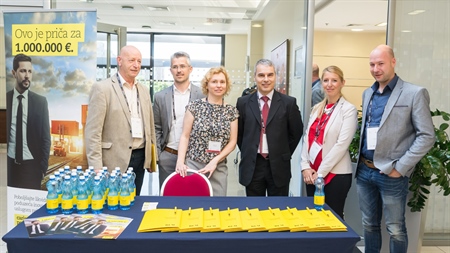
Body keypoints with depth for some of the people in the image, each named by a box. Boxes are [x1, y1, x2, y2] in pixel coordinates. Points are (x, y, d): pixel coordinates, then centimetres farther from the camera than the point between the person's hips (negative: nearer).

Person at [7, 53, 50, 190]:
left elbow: (45, 137, 2)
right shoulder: (4, 99, 2)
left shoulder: (40, 101, 1)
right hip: (9, 164, 0)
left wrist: (43, 166, -3)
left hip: (31, 165, 0)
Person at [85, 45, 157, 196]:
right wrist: (96, 168, -16)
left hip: (140, 158, 6)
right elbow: (93, 131, -11)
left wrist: (152, 157, 13)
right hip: (115, 160, -6)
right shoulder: (102, 88, -8)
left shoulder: (143, 90, 12)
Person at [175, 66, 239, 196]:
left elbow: (232, 142, 4)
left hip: (218, 168, 2)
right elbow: (185, 136, -1)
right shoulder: (194, 106, 0)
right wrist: (180, 161, -12)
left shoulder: (232, 111, 5)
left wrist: (215, 161, -6)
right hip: (193, 165, -2)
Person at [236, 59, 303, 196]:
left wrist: (284, 154, 4)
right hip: (251, 166, 1)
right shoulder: (243, 102, 1)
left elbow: (296, 132, 5)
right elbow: (238, 132, 9)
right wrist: (247, 154, 6)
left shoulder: (289, 102, -3)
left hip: (279, 166, -1)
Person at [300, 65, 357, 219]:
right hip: (311, 173, 6)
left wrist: (320, 172, -15)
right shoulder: (317, 108, 11)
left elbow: (341, 145, -15)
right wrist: (305, 166, -4)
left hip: (335, 174, -6)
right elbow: (307, 138, 8)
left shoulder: (349, 110, -7)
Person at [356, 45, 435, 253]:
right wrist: (360, 161, 9)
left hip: (391, 175, -5)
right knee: (369, 225, 16)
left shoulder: (415, 93, -8)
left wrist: (400, 168, -14)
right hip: (364, 171, 5)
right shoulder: (368, 94, 11)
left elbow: (427, 136, -10)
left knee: (395, 229, 8)